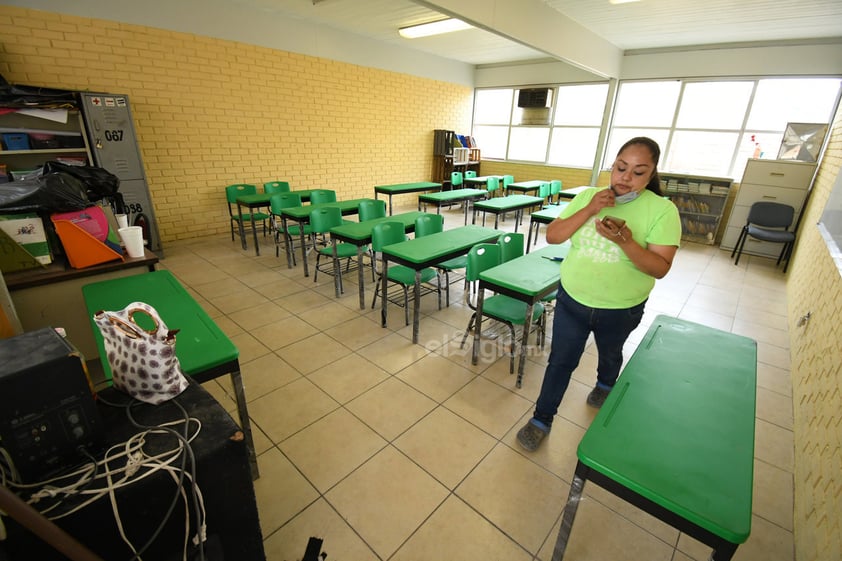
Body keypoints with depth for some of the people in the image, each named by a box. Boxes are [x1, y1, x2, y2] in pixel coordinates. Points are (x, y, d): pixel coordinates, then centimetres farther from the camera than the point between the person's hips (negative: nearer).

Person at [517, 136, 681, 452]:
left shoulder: (663, 210, -13)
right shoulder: (588, 196, -5)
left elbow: (660, 268, -18)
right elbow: (552, 236, -10)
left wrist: (626, 241, -35)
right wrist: (589, 210, -23)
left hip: (621, 310, -1)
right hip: (572, 300, 1)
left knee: (610, 354, 27)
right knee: (561, 361, 9)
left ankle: (605, 386, 60)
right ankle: (541, 420, 25)